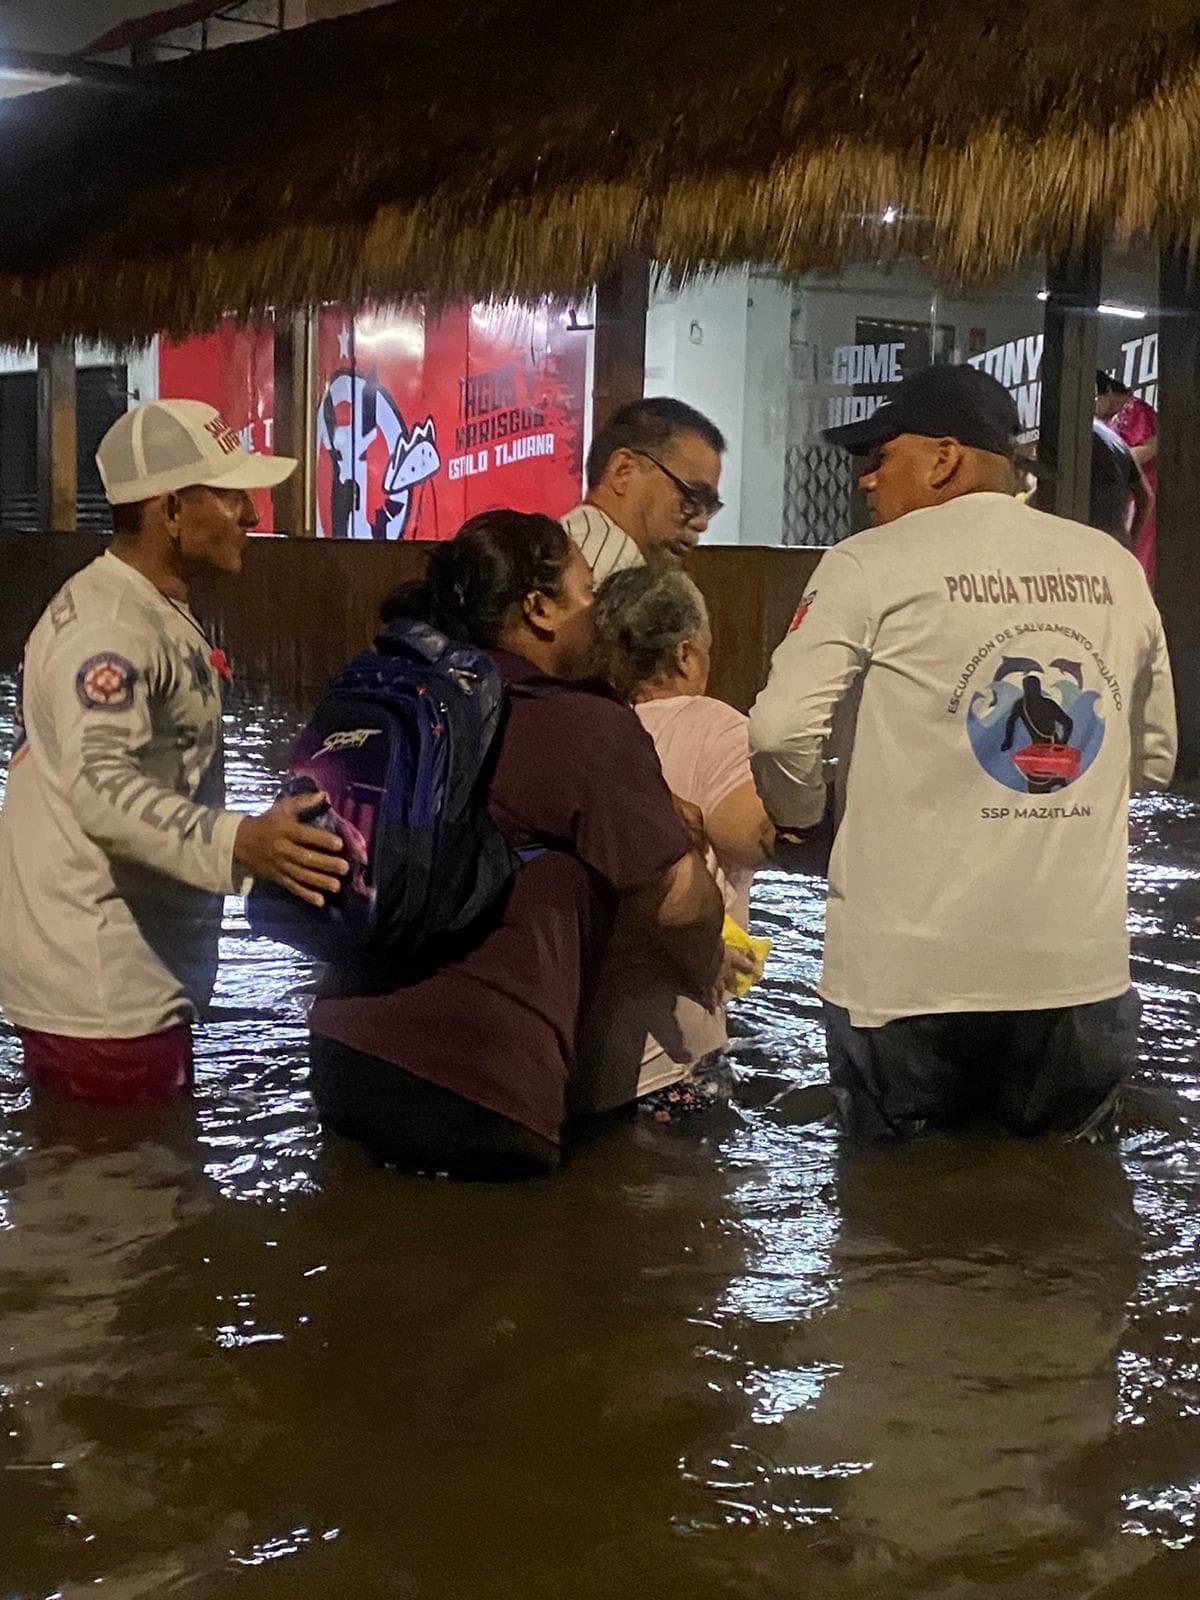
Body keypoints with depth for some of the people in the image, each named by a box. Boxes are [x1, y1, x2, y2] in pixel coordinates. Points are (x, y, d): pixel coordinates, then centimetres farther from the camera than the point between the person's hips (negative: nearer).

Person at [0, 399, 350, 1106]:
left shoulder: (155, 614, 13)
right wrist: (238, 843, -50)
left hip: (133, 985, 10)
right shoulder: (108, 624, -20)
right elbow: (102, 789, -36)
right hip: (104, 996, -10)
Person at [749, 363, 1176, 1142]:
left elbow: (781, 731, -11)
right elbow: (1155, 756, 15)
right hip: (1082, 962, 4)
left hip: (911, 964, -3)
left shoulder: (872, 564, -5)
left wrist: (801, 812, 8)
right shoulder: (1114, 567, 8)